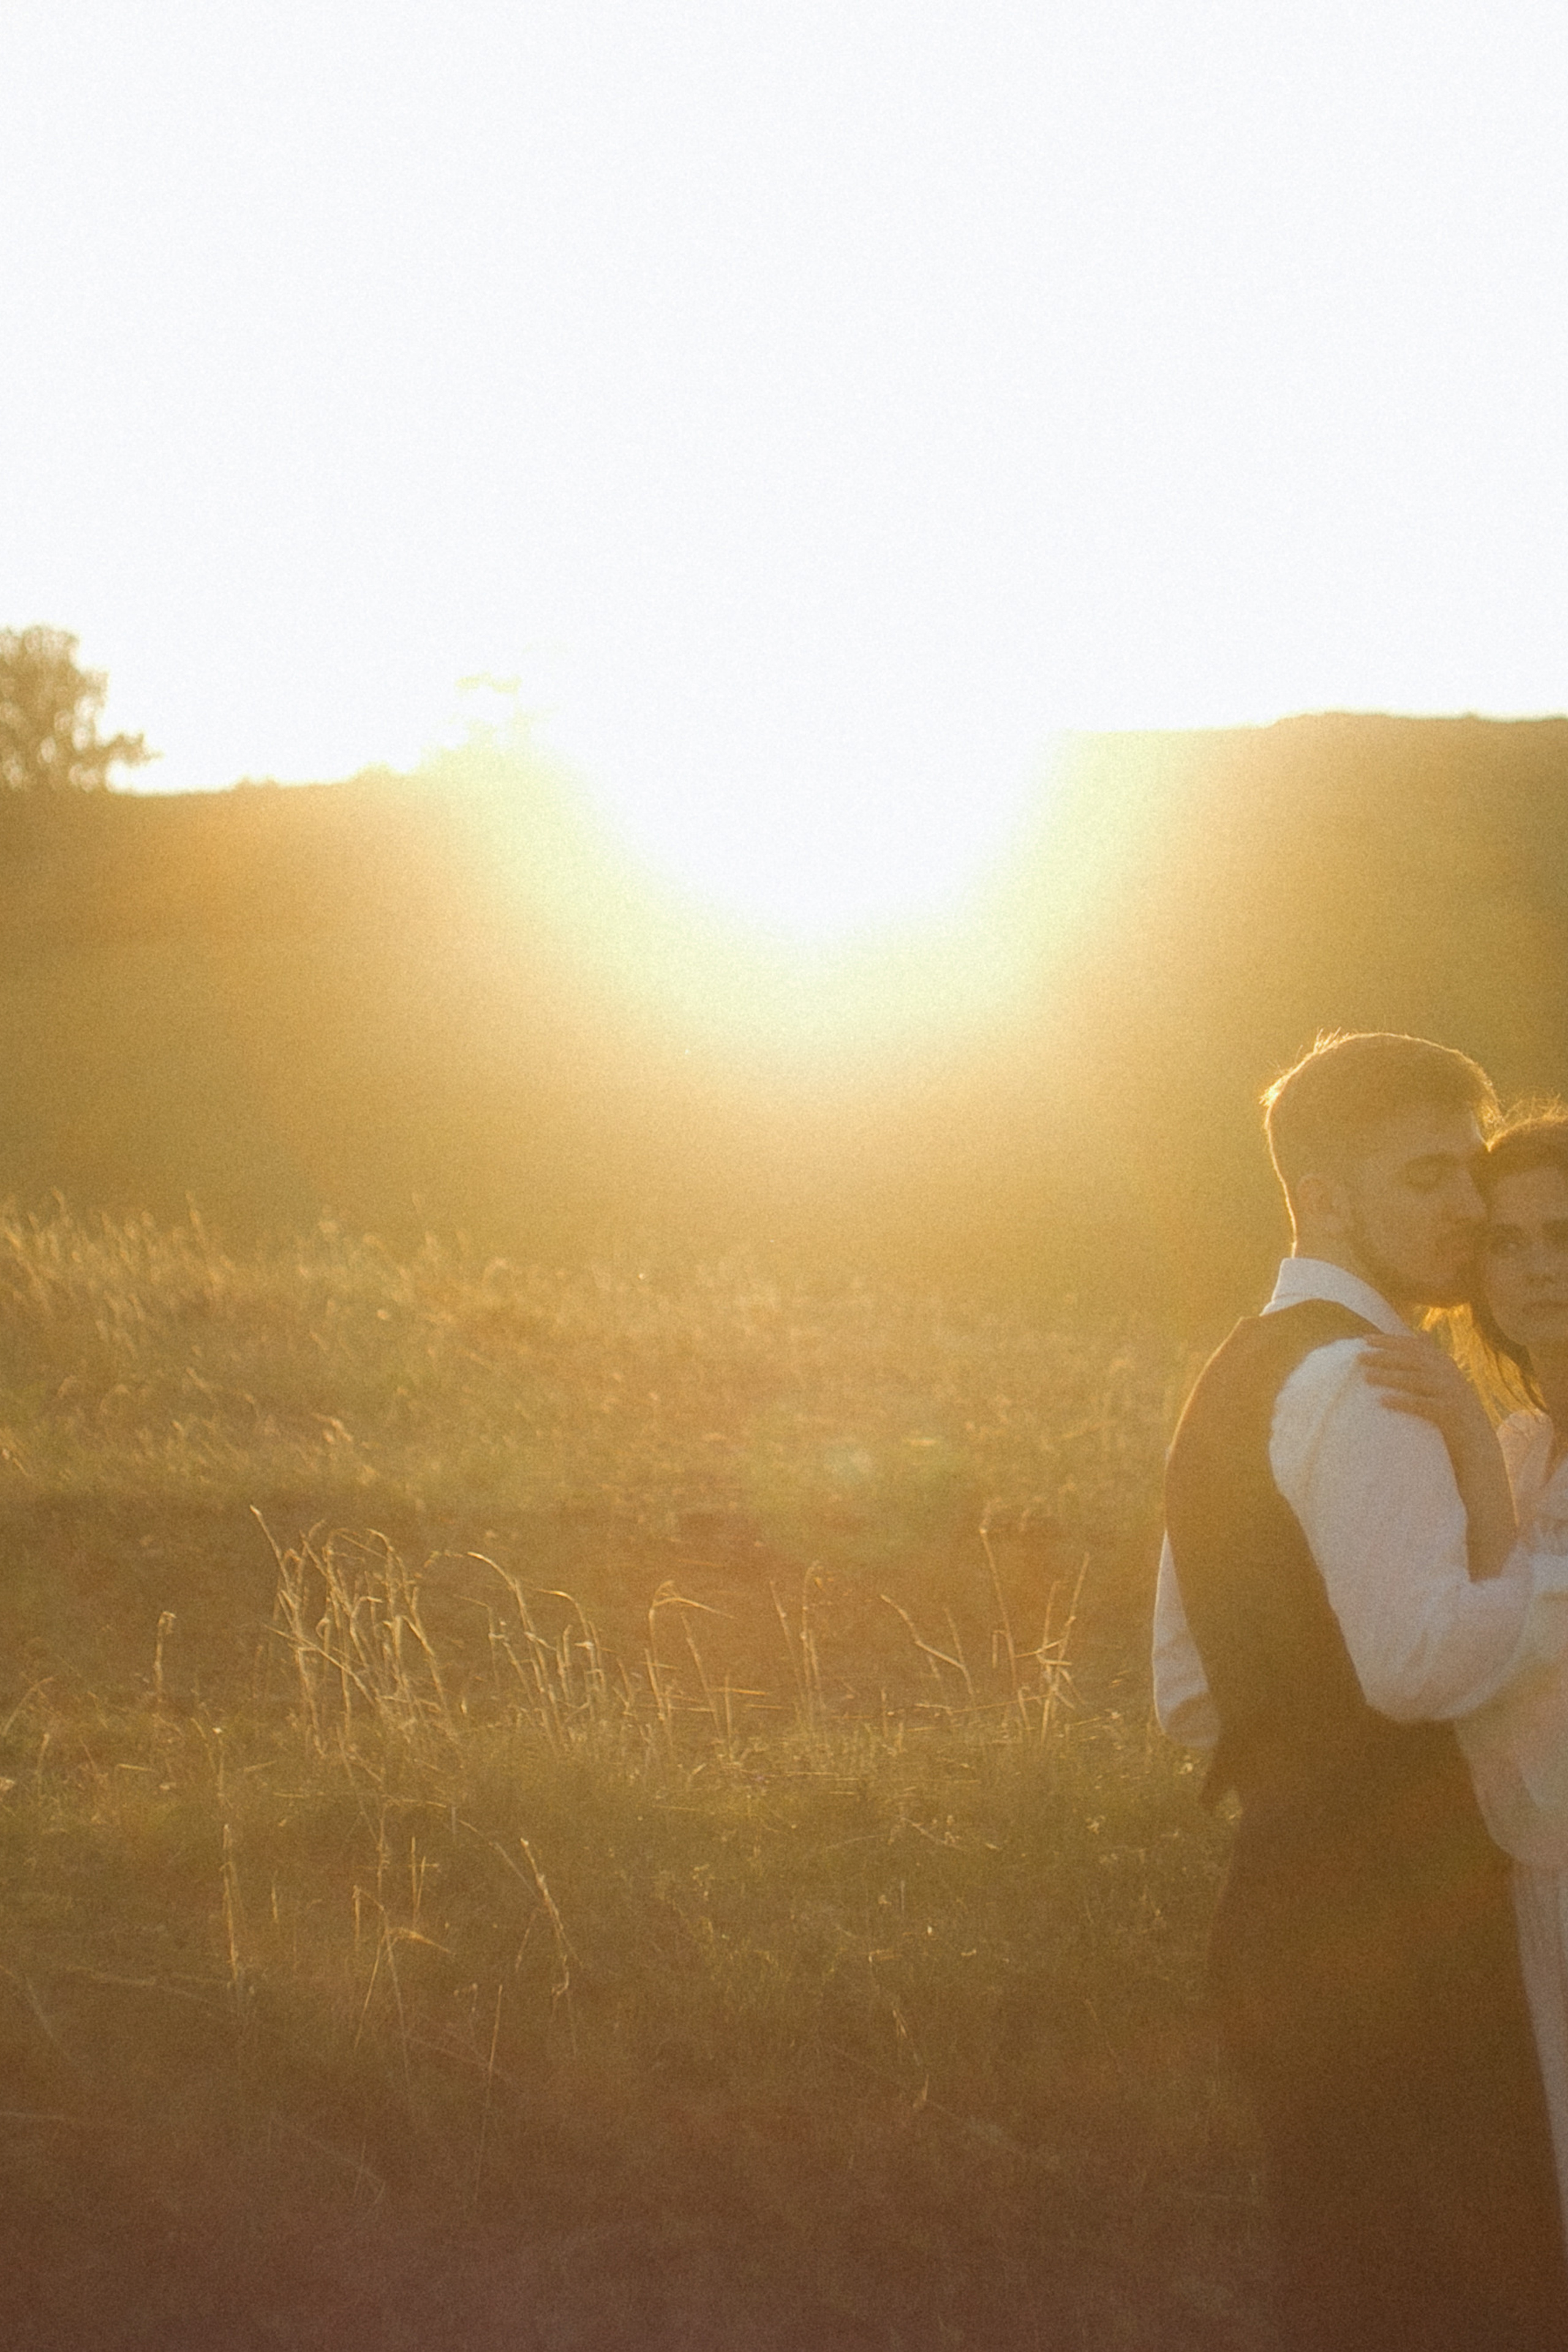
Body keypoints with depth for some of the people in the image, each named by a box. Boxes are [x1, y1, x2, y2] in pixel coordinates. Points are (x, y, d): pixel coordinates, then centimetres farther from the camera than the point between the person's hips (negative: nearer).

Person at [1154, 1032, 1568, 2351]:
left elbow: (1189, 1694, 25)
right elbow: (1418, 1652, -26)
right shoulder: (1365, 1377, -12)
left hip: (1285, 1913, 10)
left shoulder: (1239, 1378, 19)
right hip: (1397, 1931, -10)